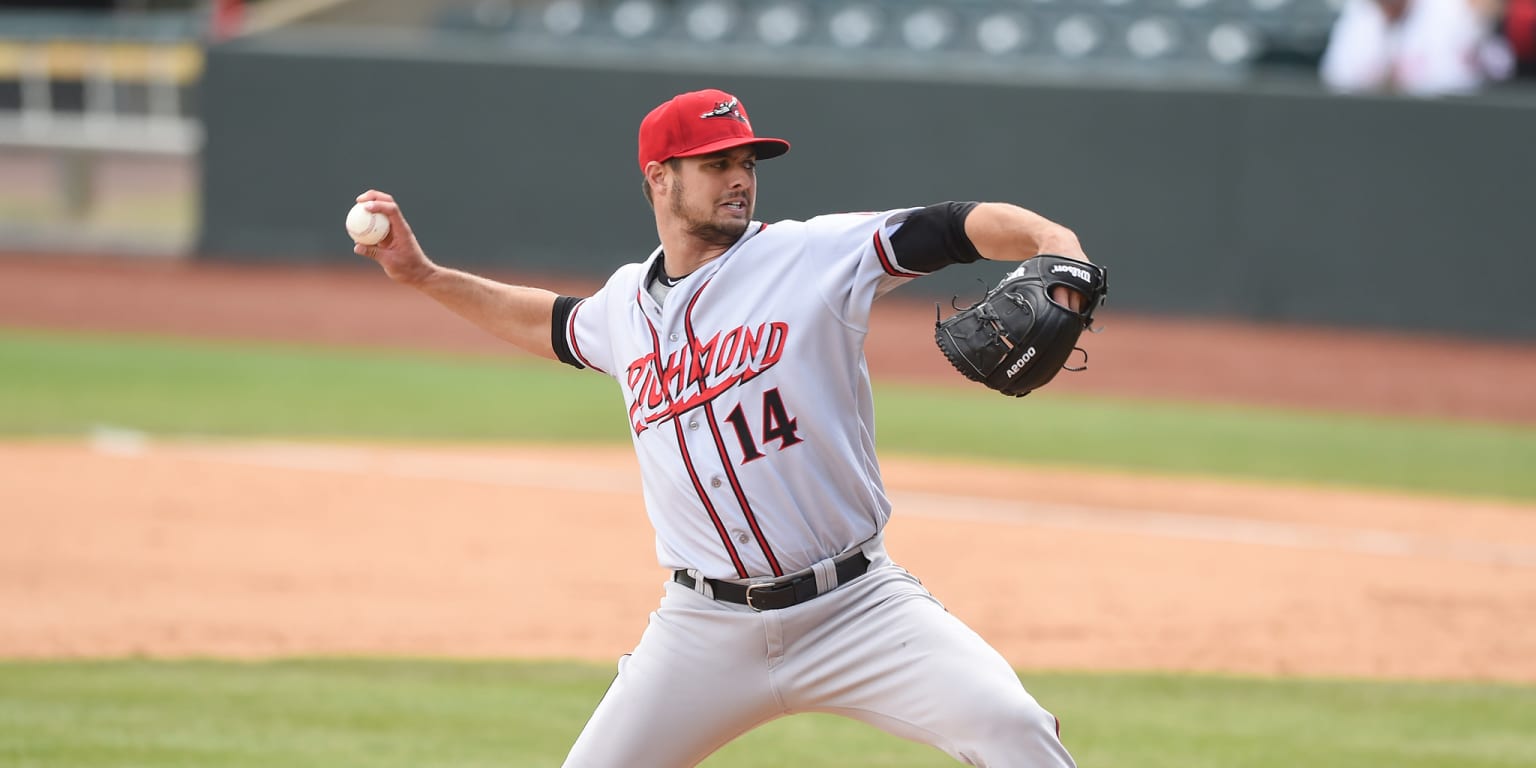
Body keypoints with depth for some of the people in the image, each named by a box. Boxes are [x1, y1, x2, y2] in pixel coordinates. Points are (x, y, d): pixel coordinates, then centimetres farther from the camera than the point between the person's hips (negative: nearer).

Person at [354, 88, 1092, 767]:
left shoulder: (820, 254, -4)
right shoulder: (625, 303, 10)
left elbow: (961, 226, -14)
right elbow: (553, 324, 34)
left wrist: (1055, 245, -33)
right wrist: (423, 274, 29)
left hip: (856, 608, -4)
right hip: (706, 627, 4)